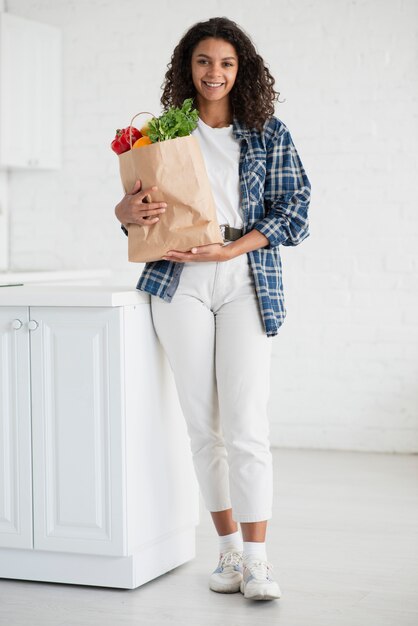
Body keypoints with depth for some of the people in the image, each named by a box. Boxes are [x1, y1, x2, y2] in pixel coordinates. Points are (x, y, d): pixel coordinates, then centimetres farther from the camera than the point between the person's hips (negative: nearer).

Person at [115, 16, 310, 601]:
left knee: (246, 425, -9)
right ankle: (229, 549, 15)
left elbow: (294, 211, 1)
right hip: (180, 284, 2)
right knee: (203, 424, 3)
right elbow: (142, 206, 16)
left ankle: (256, 560, -3)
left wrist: (230, 248, -11)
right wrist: (127, 211, -9)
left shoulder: (270, 133, 7)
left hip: (245, 282, -2)